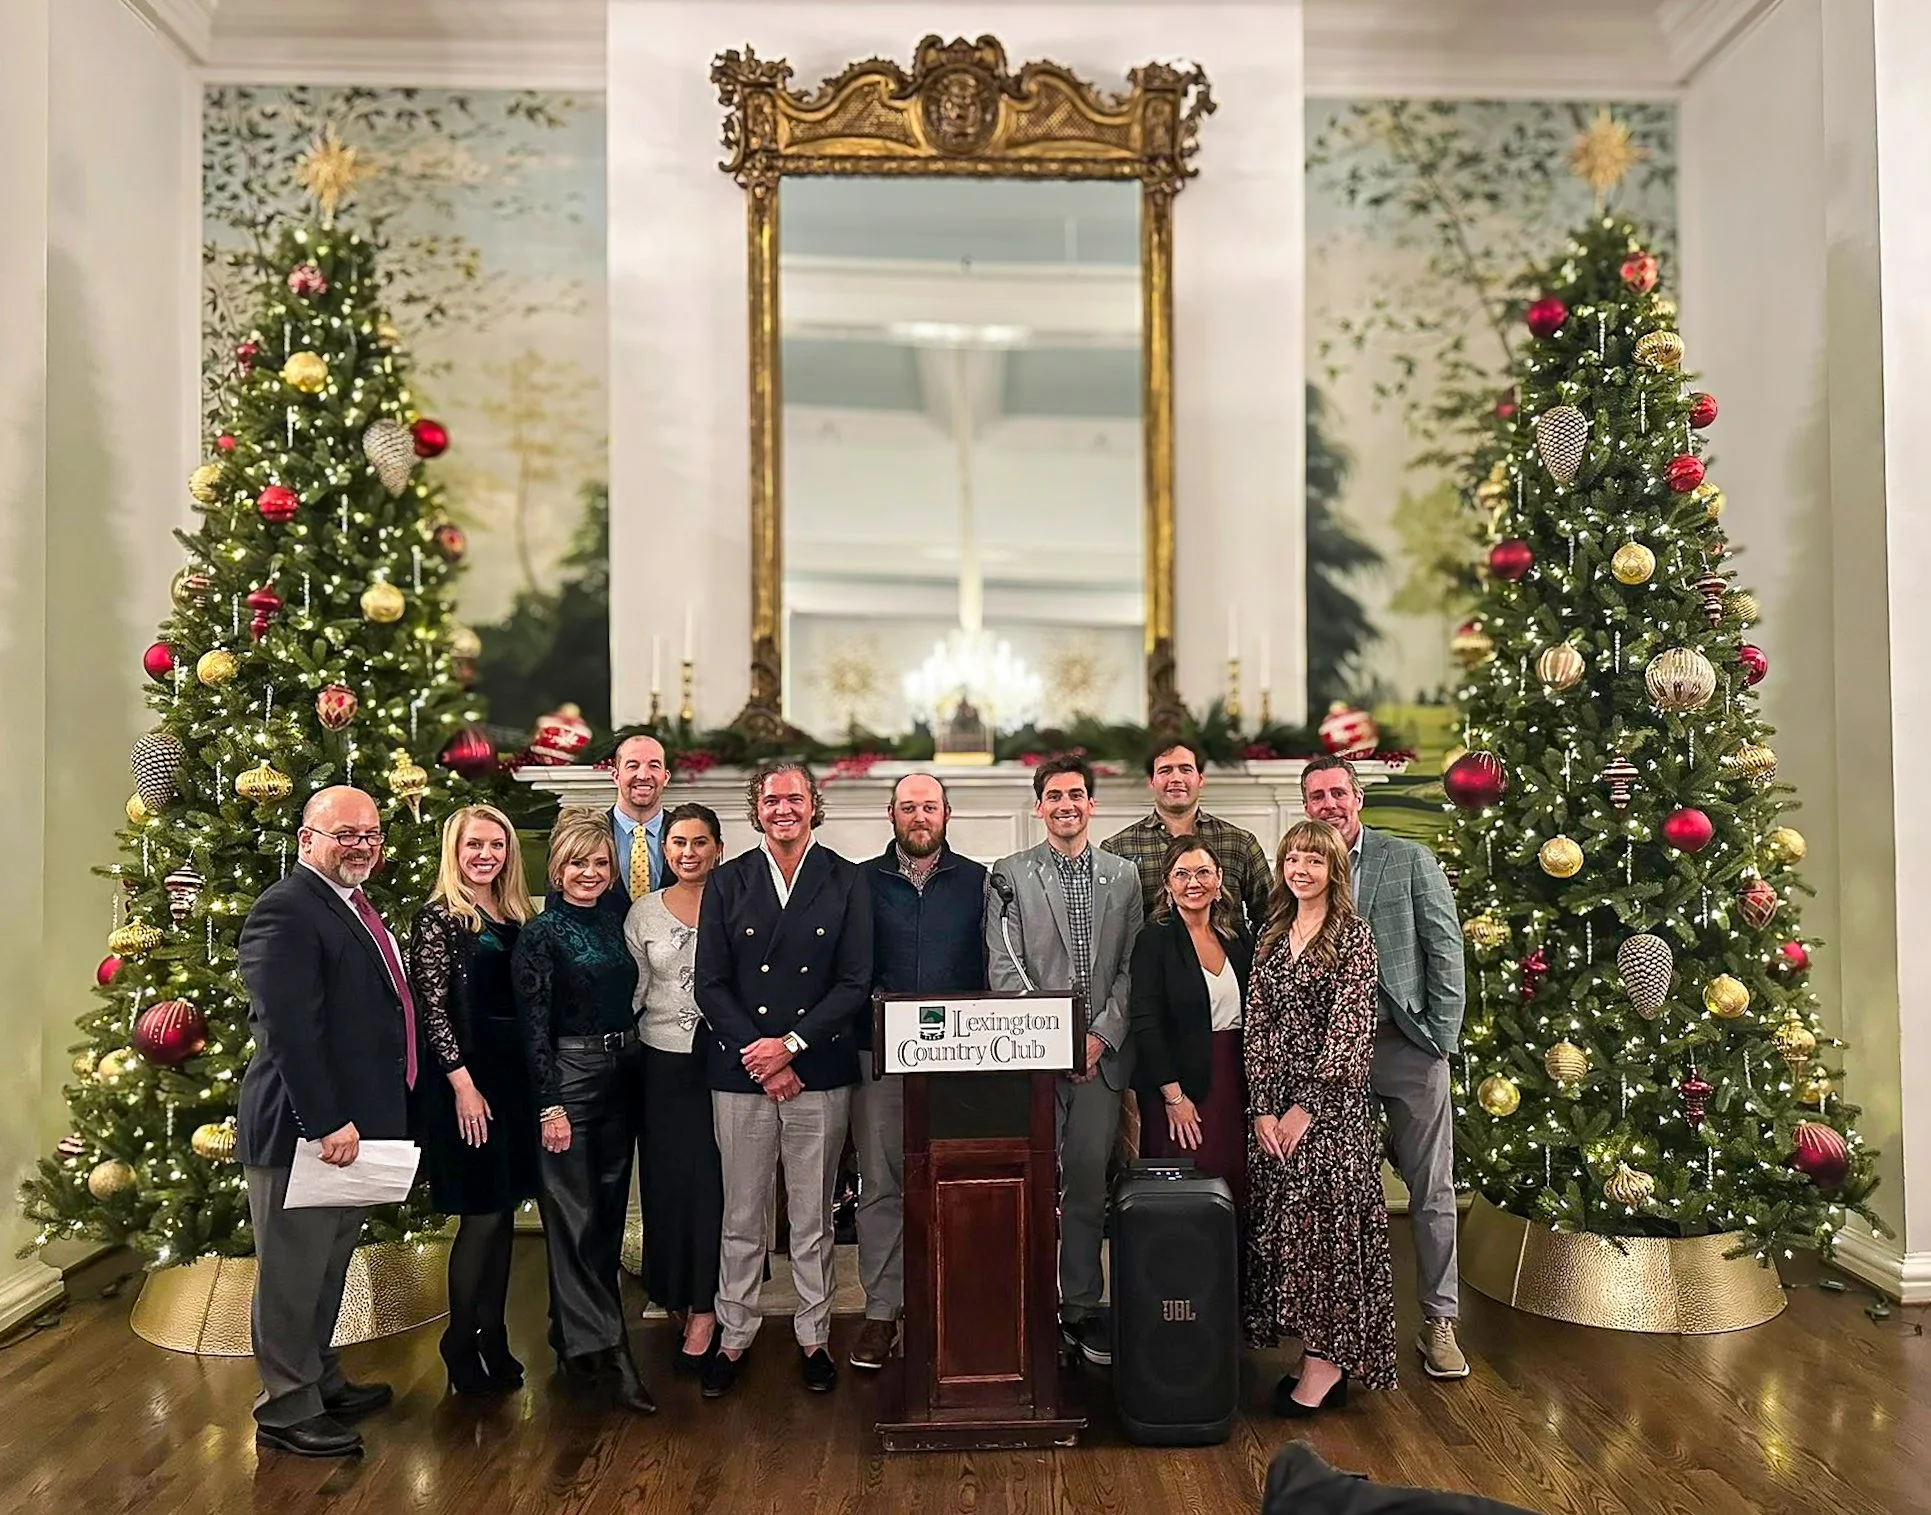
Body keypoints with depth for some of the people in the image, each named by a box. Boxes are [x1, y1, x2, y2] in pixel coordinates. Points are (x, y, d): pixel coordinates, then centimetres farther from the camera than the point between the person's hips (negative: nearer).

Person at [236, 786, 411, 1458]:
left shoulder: (356, 907, 13)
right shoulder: (286, 910, -19)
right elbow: (286, 1028, -25)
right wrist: (326, 1122, -26)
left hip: (347, 1123, 10)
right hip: (300, 1127, -10)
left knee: (329, 1264, 22)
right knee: (293, 1272, 5)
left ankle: (321, 1380, 38)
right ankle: (285, 1411, 19)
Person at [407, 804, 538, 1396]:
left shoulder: (517, 915, 10)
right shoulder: (439, 917, -9)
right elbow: (431, 1007, -13)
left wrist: (534, 1079, 9)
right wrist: (463, 1083, -17)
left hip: (514, 1076, 7)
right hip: (466, 1079, -6)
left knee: (502, 1213, 12)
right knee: (482, 1215, -1)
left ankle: (493, 1338, 23)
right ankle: (461, 1345, 15)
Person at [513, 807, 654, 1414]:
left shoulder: (615, 922, 9)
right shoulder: (541, 934, -8)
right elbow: (535, 1027, -11)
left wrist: (631, 1063, 10)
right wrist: (551, 1106, -14)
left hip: (619, 1079, 7)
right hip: (568, 1079, -7)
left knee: (608, 1211, 13)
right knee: (576, 1217, -2)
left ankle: (576, 1340, 27)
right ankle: (603, 1351, 2)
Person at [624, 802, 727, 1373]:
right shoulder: (644, 912, 5)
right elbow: (631, 992, 9)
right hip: (662, 1062, 2)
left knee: (713, 1182, 1)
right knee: (666, 1182, 8)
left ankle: (705, 1309, 14)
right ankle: (676, 1295, 26)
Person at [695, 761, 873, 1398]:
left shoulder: (846, 881, 2)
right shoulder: (727, 882, 4)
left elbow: (855, 983, -3)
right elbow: (710, 984, 1)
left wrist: (791, 1044, -12)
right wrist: (760, 1058, -9)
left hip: (819, 1072, 0)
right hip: (740, 1073, 1)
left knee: (813, 1218, 9)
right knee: (741, 1218, 9)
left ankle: (813, 1337, 24)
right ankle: (734, 1336, 24)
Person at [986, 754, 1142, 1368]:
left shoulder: (1123, 876, 10)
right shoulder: (1010, 875, 1)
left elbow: (1131, 966, 7)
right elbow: (1004, 971, -5)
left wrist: (1103, 1033, -5)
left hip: (1102, 1052, 3)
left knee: (1089, 1180, 8)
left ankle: (1083, 1306, 19)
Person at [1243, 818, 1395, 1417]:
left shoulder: (1353, 934, -5)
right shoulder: (1272, 934, 11)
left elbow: (1349, 1030, -12)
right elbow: (1257, 1025, 6)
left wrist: (1306, 1107, -14)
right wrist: (1263, 1108, -3)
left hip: (1330, 1100, -5)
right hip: (1274, 1100, 6)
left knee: (1325, 1217, -5)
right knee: (1279, 1223, 6)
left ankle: (1328, 1360, 7)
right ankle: (1315, 1352, 17)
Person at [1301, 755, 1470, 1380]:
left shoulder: (1411, 860, 1)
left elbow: (1446, 949, -1)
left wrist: (1442, 1035, -6)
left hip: (1407, 1045, -1)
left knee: (1431, 1190, 6)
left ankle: (1439, 1322, 18)